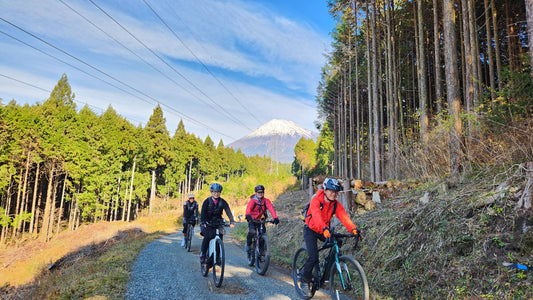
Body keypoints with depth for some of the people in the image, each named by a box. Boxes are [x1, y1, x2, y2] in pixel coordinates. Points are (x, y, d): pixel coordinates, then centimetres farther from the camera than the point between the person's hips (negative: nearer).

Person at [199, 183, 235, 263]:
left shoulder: (222, 202, -5)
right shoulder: (207, 201, -9)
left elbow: (228, 211, -15)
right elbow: (203, 212, -20)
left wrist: (232, 221, -30)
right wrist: (203, 222, -37)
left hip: (218, 222, 2)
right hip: (208, 223, -2)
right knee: (207, 237, -20)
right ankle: (202, 254, 0)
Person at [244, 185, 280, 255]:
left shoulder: (266, 201, -8)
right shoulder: (252, 200, -14)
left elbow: (271, 209, -22)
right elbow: (248, 208, -33)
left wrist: (275, 218, -39)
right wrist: (248, 215, -55)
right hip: (252, 219, -3)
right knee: (252, 232, -26)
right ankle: (248, 245, 1)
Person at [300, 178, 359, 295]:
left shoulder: (336, 204, -10)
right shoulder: (316, 200, -24)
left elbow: (344, 216, -23)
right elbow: (316, 215, -41)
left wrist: (353, 229, -40)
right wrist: (324, 228, -58)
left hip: (324, 230, 5)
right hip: (311, 229, -5)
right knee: (313, 257, -18)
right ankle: (305, 281, 5)